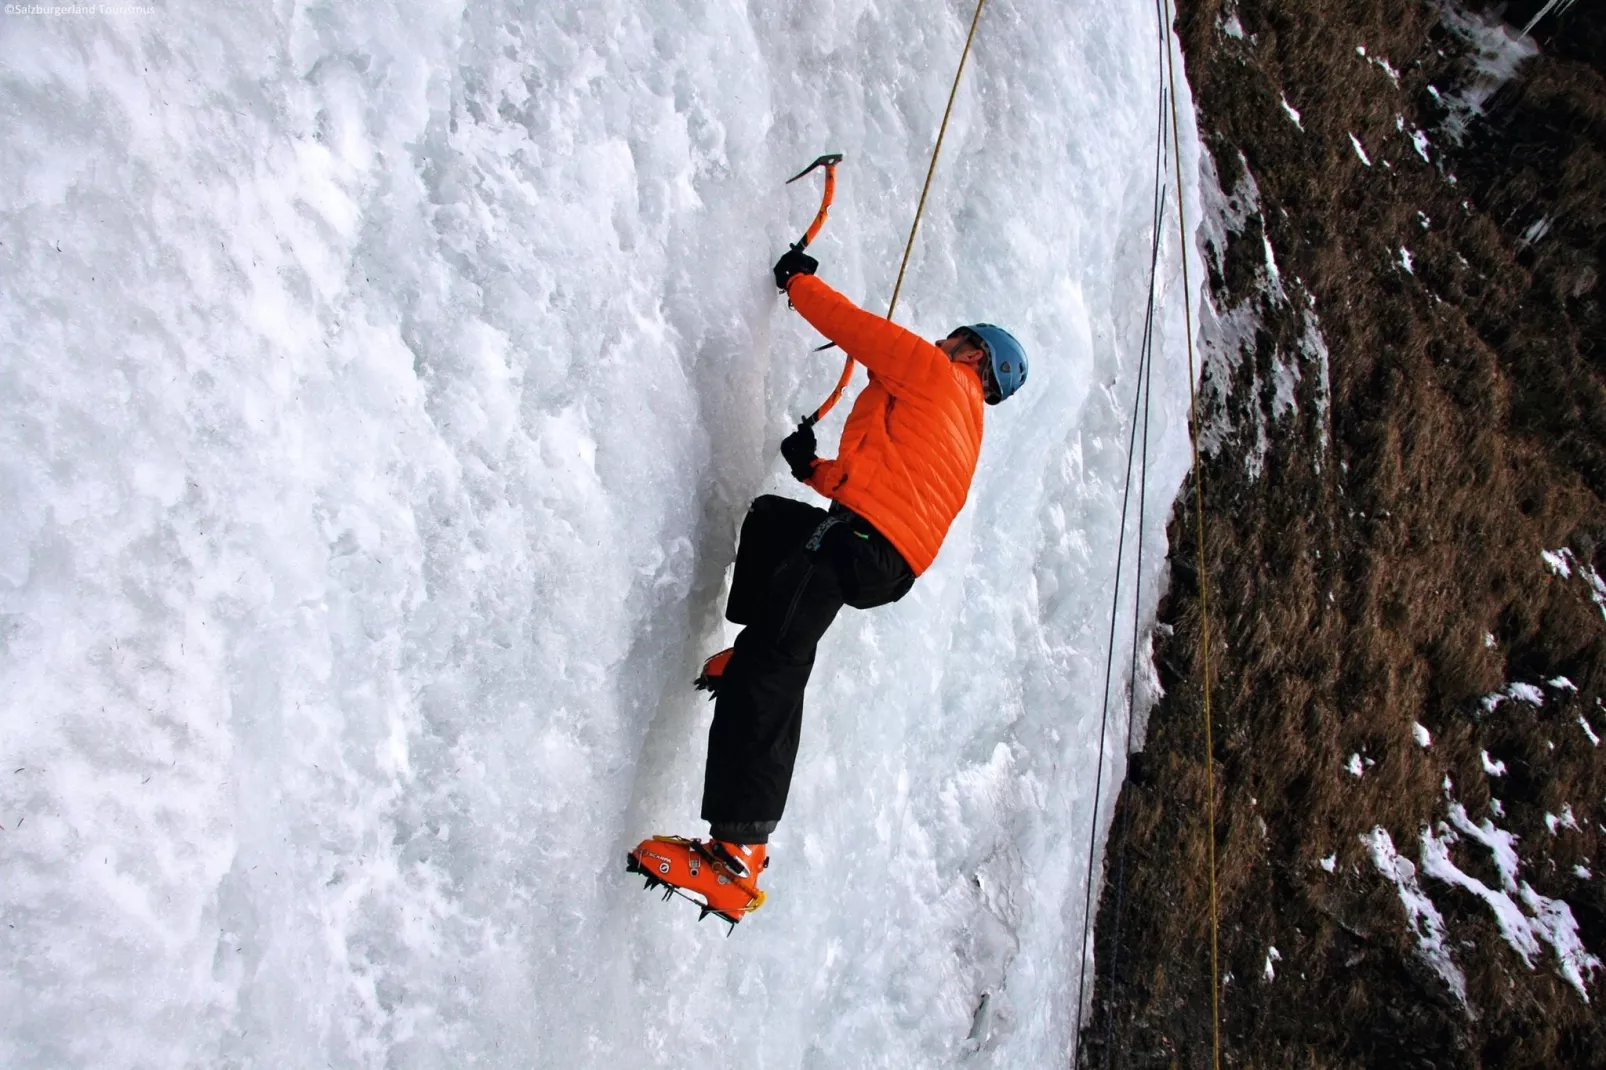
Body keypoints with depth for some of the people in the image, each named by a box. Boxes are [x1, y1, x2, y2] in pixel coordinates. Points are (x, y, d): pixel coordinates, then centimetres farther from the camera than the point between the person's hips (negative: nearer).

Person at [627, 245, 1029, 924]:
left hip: (861, 537, -10)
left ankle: (738, 850, -32)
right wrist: (816, 471, 29)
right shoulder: (965, 429, 33)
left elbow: (857, 326, 6)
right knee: (772, 516, 35)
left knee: (769, 671, -21)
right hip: (892, 563, 10)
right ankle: (755, 643, 20)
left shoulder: (936, 373, 10)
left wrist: (798, 280, 20)